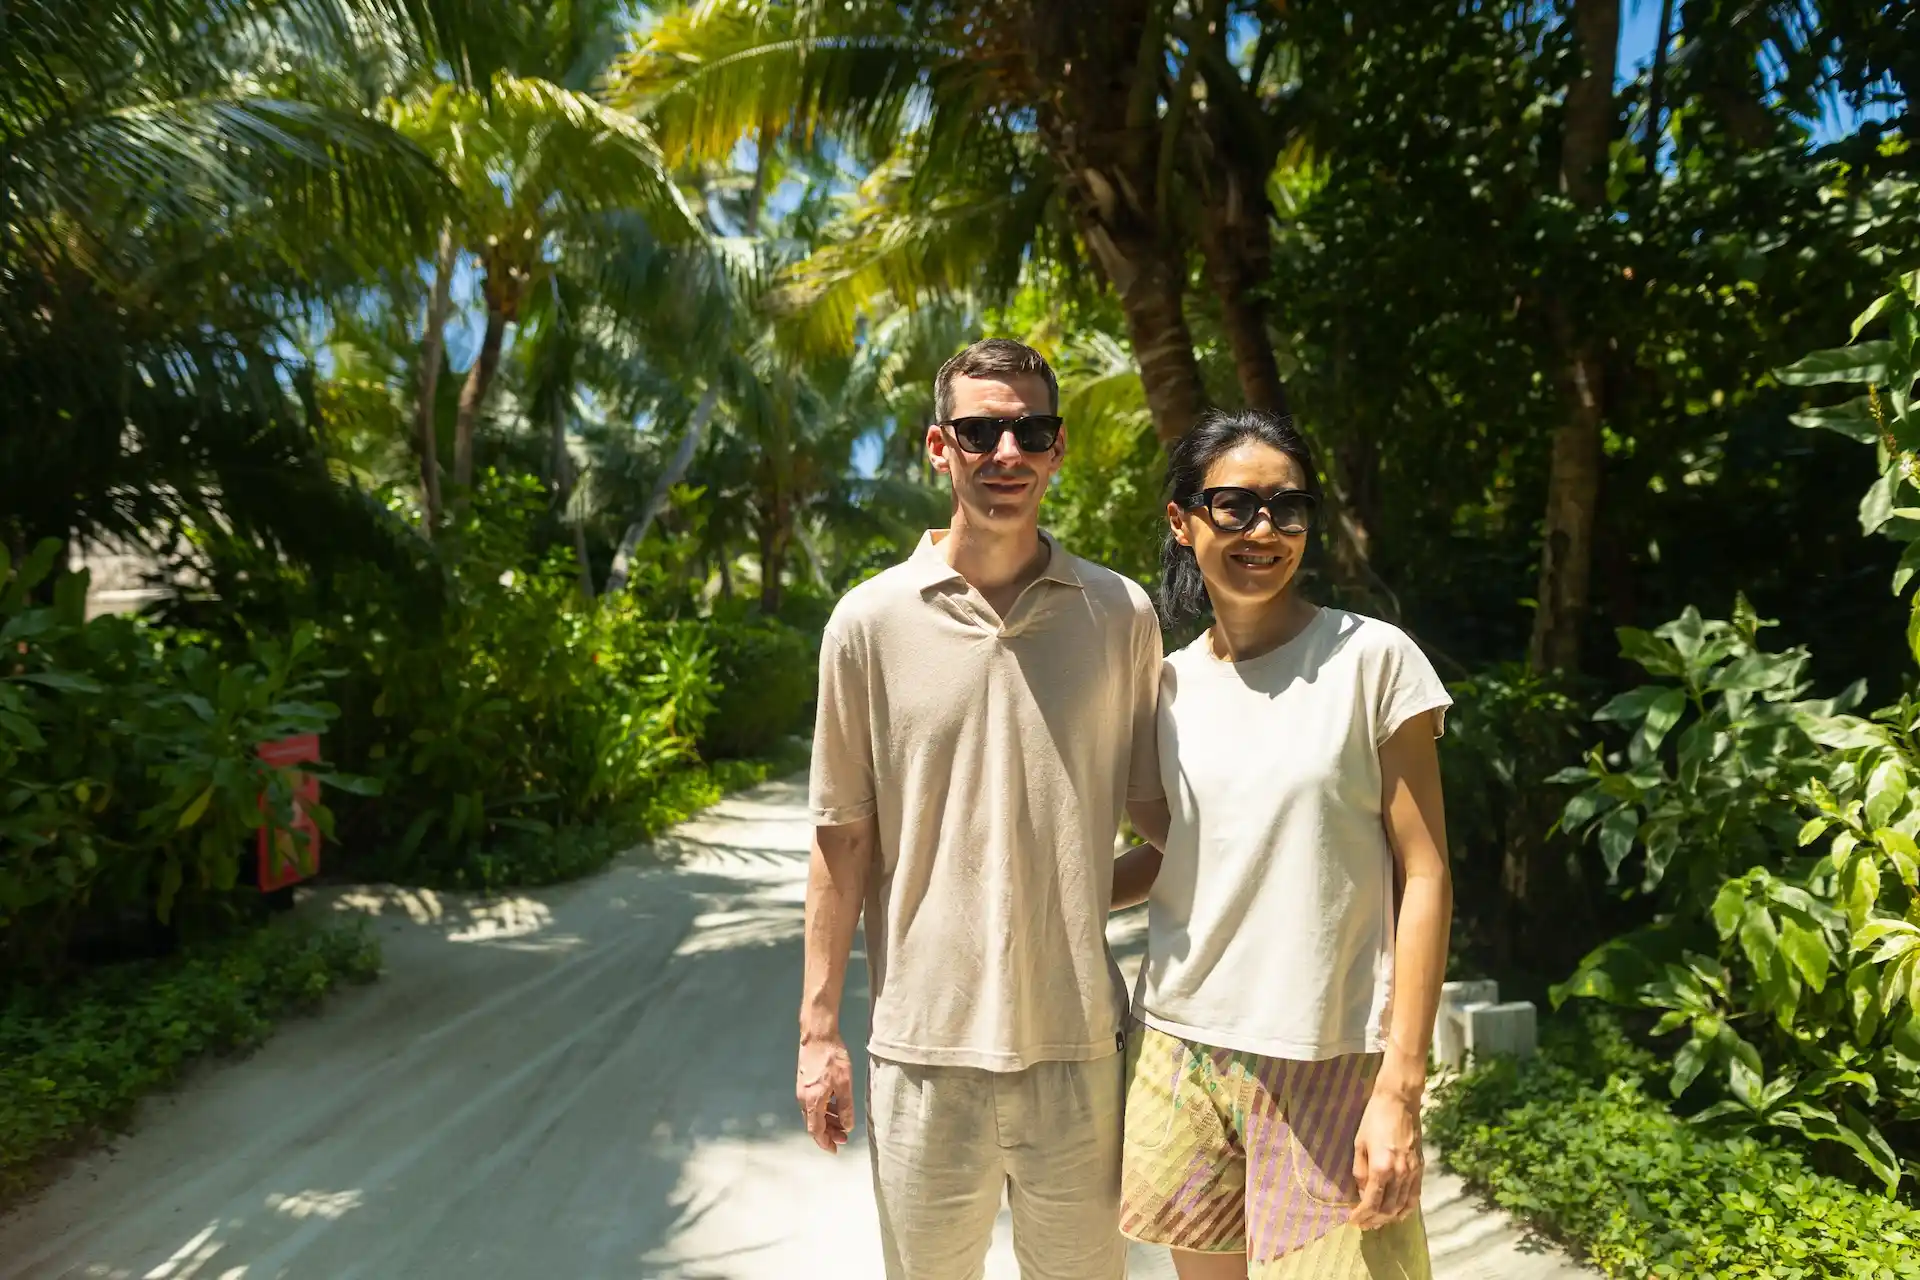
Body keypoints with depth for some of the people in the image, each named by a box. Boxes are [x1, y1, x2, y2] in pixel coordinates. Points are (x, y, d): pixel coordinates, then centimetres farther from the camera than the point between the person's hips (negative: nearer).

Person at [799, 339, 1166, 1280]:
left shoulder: (1122, 615, -1)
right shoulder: (870, 621, -4)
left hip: (1078, 1039, 1)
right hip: (925, 1041, 0)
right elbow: (844, 835, 0)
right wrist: (818, 1028, 1)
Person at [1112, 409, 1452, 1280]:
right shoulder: (1171, 683, 4)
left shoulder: (1373, 660, -8)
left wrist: (1401, 1088, -11)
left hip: (1329, 1065, -3)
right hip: (1179, 1052, 4)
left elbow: (1423, 876, -8)